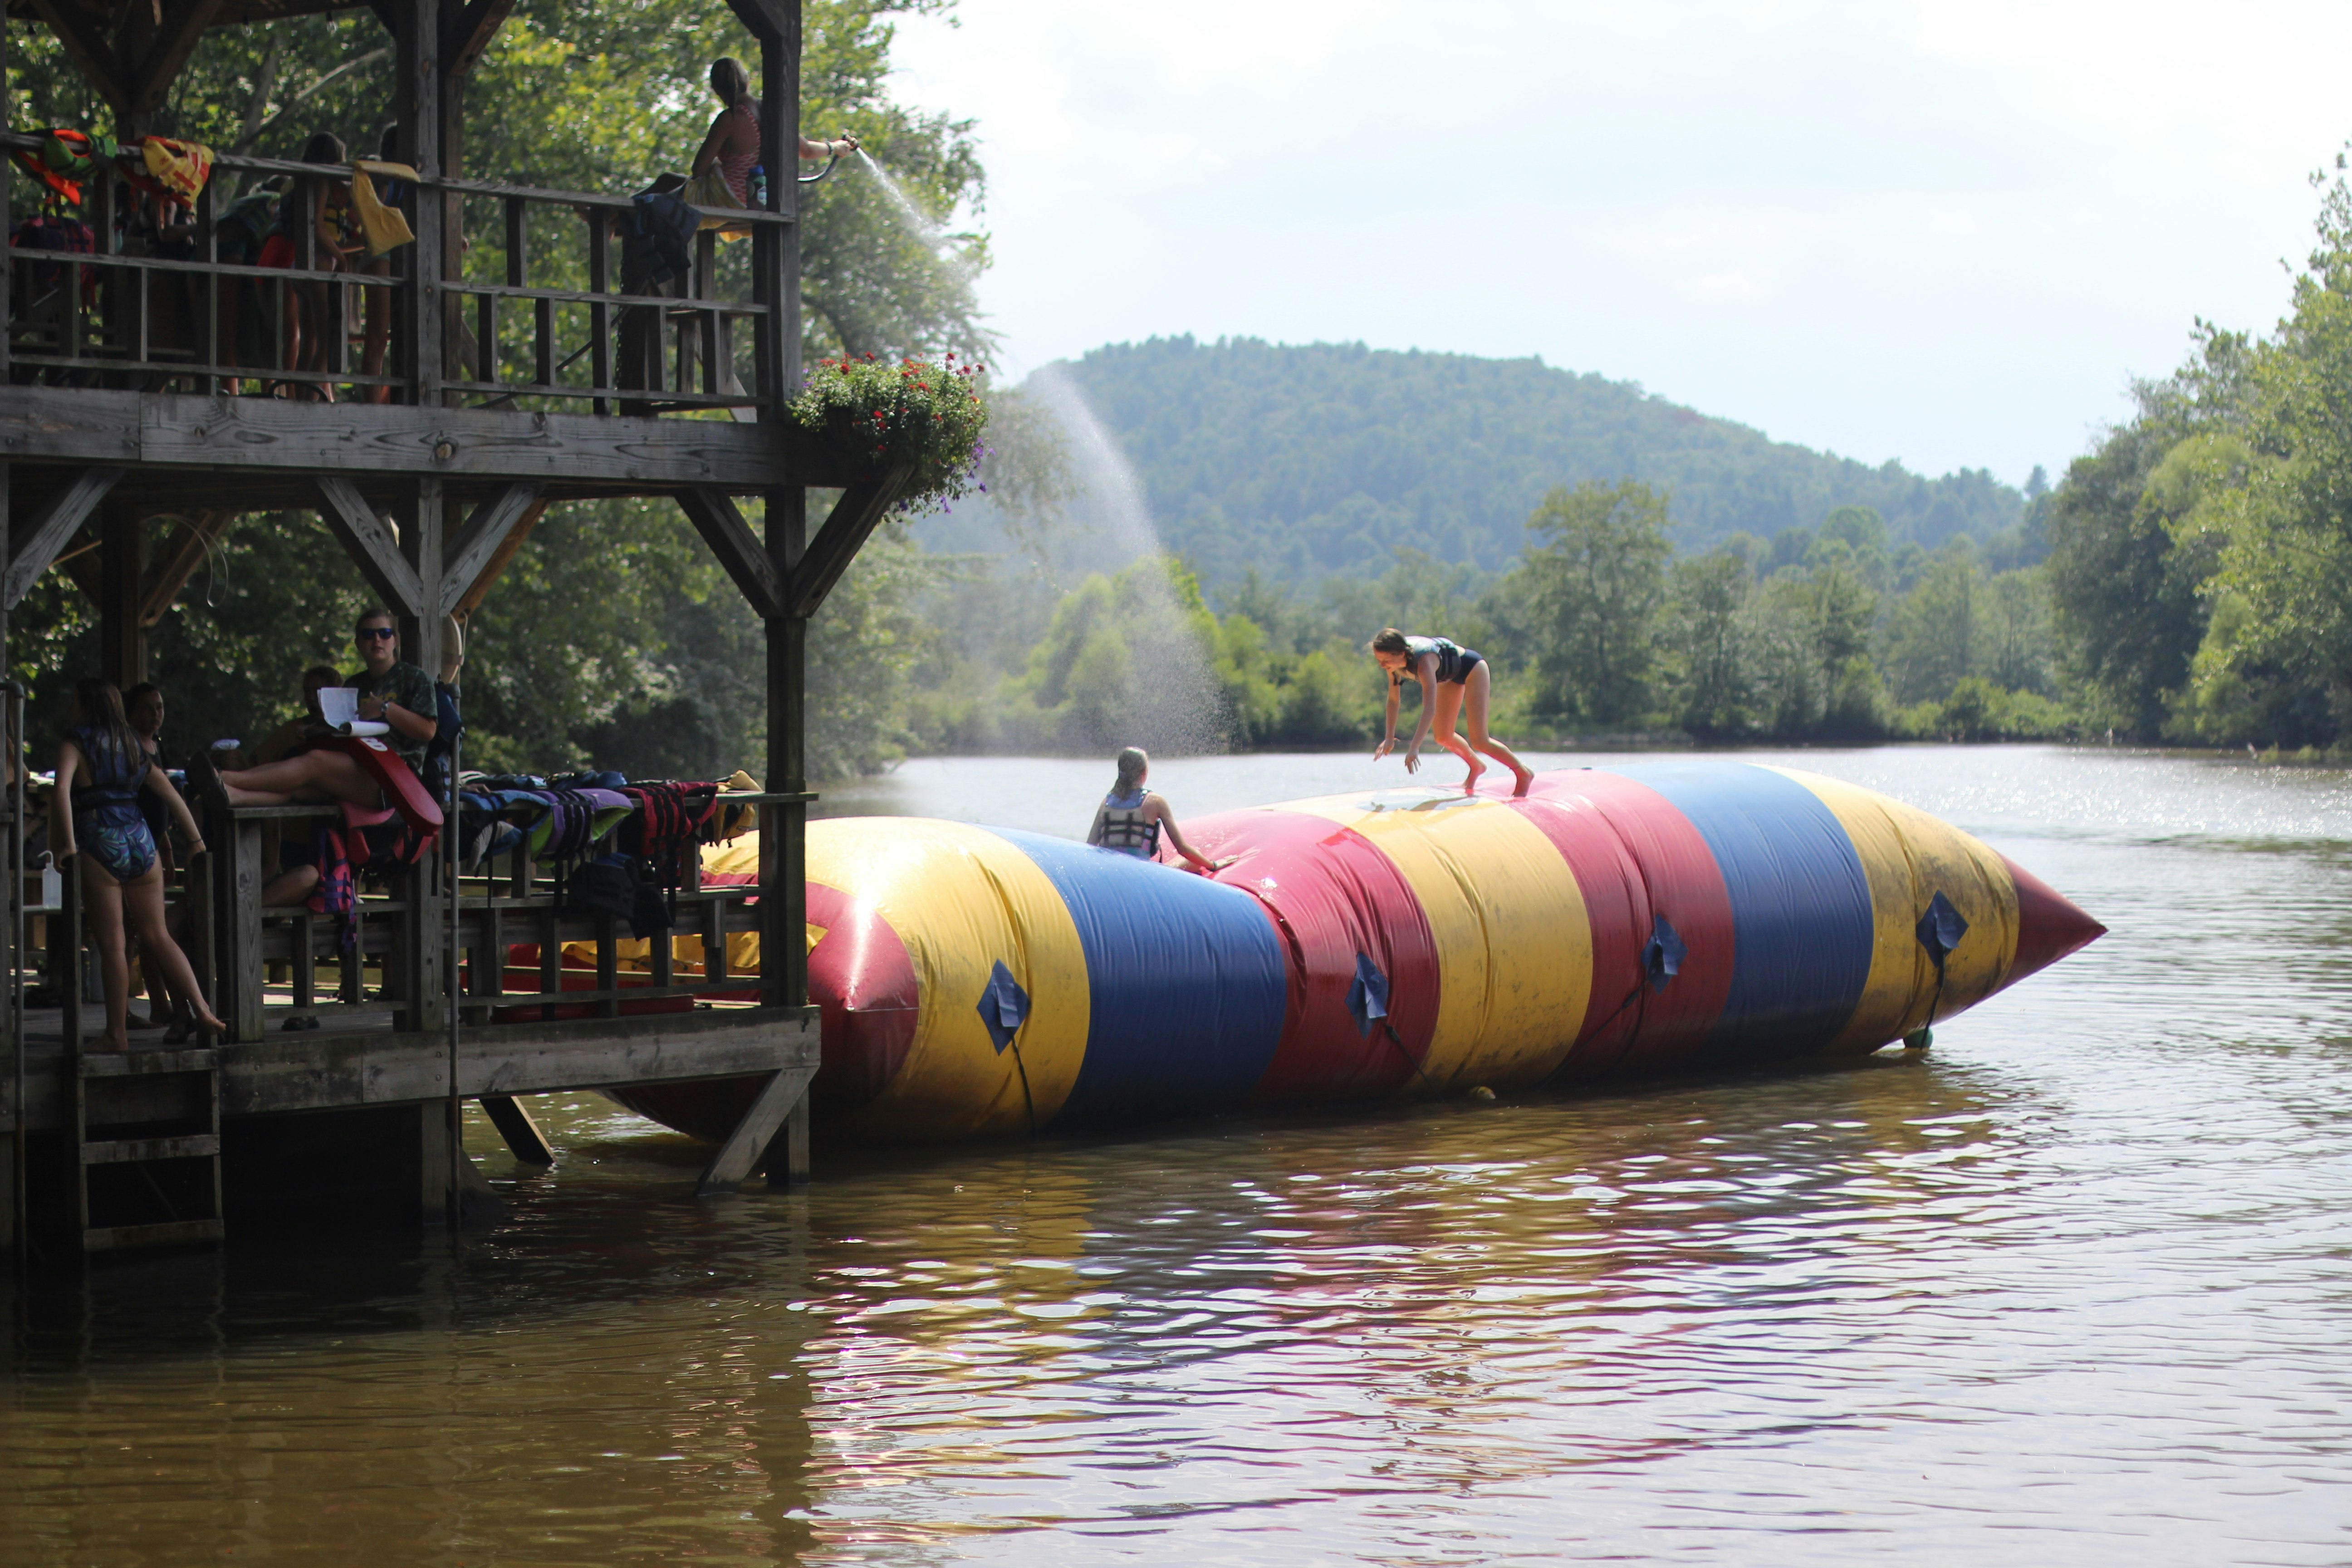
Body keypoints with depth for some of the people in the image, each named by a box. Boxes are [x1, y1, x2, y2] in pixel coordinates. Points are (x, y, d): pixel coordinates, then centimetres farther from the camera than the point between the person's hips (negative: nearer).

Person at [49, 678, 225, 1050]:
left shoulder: (76, 745, -2)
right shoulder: (132, 747, 16)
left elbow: (62, 790, -20)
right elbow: (171, 794, 15)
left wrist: (68, 846, -21)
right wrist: (195, 840, 16)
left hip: (100, 847, -5)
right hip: (140, 842, 5)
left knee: (111, 944, -2)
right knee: (158, 936, 12)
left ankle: (117, 1033, 1)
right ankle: (202, 1011, 3)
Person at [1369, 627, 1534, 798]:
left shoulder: (1424, 662, -42)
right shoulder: (1395, 659, -21)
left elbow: (1430, 709, -48)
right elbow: (1393, 699, -8)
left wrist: (1414, 748, -55)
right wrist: (1390, 738, -11)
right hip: (1451, 675, 7)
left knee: (1479, 741, -9)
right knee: (1443, 737, 9)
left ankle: (1523, 773, 11)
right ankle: (1476, 767, 35)